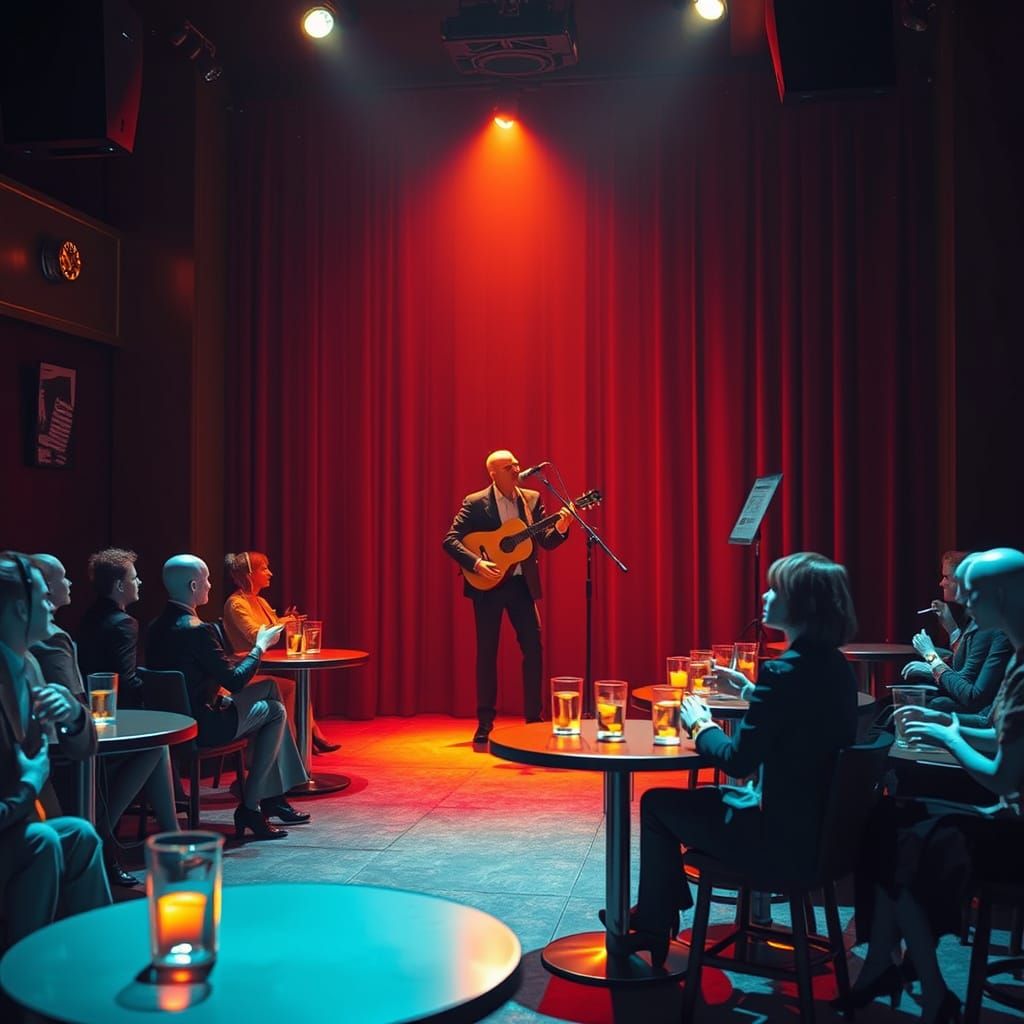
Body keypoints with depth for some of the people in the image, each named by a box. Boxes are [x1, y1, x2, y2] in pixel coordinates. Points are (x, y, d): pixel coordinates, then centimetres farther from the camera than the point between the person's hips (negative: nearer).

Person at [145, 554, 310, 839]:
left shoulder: (157, 626, 6)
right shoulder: (196, 629, -22)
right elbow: (234, 680, -17)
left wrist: (220, 699, 12)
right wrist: (261, 646, -4)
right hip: (200, 726, -9)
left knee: (269, 686, 20)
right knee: (275, 711, 10)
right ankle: (250, 808, 10)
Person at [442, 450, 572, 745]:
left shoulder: (532, 499, 5)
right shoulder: (475, 503, -6)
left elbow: (547, 542, 1)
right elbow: (450, 540, -11)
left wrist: (560, 527, -20)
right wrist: (477, 563, -24)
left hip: (522, 584, 3)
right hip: (488, 585, -3)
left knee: (534, 649, 0)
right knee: (486, 652, 3)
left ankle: (533, 718, 12)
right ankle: (485, 723, 13)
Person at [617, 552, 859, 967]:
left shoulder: (784, 671, -24)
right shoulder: (834, 667, 3)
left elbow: (737, 760, -22)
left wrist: (701, 724, -5)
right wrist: (753, 692, 11)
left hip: (785, 839, -9)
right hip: (821, 827, 9)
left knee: (658, 804, 11)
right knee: (699, 798, 28)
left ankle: (652, 929, 25)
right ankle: (659, 911, 39)